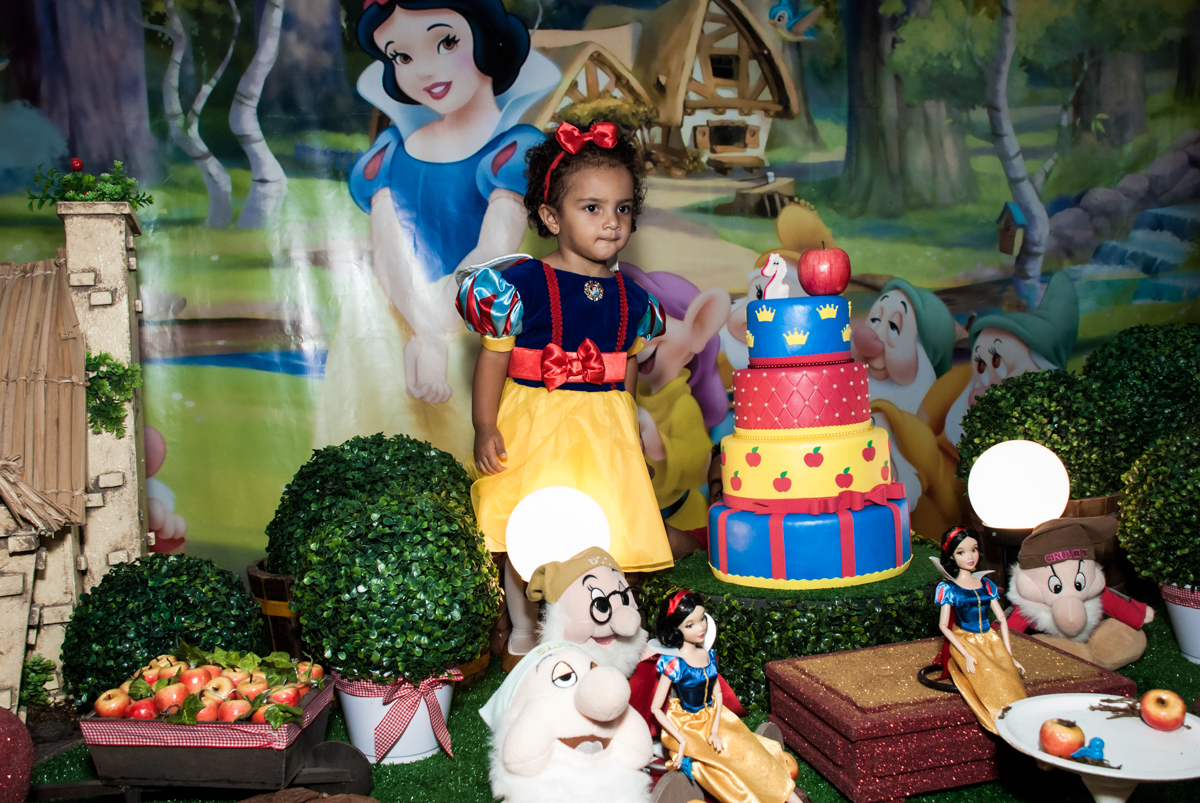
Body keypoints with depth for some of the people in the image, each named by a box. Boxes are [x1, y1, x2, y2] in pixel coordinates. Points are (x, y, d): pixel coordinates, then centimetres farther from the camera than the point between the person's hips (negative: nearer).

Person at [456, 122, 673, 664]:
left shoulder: (631, 300, 3)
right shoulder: (521, 285, -12)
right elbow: (493, 358, -9)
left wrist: (626, 430, 17)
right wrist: (485, 427, -11)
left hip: (603, 434, 4)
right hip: (534, 426, -3)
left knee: (604, 534, 7)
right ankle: (523, 633, 27)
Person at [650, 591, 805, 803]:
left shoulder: (709, 654, -4)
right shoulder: (673, 664, -22)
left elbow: (717, 693, 4)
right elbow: (656, 708, -17)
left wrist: (715, 730, -8)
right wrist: (682, 741, -18)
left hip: (712, 717, 5)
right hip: (687, 728, -5)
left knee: (749, 748, -11)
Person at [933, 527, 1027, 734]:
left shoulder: (986, 584, 11)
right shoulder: (949, 588, -2)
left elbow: (1001, 619, 11)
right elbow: (943, 626, -6)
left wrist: (1009, 654, 2)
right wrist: (966, 655, -15)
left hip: (990, 640, 5)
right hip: (965, 642, -5)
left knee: (1011, 675, -22)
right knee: (990, 678, -27)